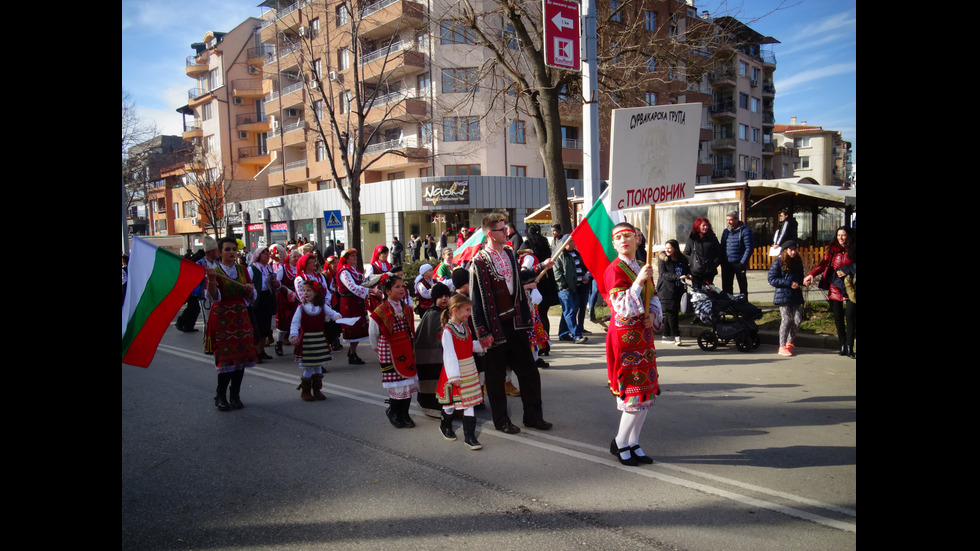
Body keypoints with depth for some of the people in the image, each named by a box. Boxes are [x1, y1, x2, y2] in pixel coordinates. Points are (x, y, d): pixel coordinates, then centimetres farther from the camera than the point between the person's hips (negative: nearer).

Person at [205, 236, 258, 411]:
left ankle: (235, 395, 15)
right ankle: (220, 396, 8)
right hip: (222, 318, -4)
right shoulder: (214, 271, -2)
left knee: (241, 356, 4)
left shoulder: (242, 270, 11)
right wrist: (211, 280, -30)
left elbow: (252, 298, 13)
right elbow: (214, 297, -15)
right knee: (226, 357, -7)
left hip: (241, 317, 4)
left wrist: (250, 290, -8)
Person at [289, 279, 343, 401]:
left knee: (318, 366, 12)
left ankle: (317, 390, 26)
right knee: (308, 367, -1)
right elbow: (295, 323, -11)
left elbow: (332, 313, 4)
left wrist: (337, 316, -20)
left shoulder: (322, 307, 2)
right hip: (306, 340, -3)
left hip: (320, 339, 3)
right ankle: (305, 391, 15)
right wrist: (294, 335, -25)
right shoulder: (301, 308, -5)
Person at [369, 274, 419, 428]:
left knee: (409, 382, 8)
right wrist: (379, 349, 10)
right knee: (396, 384, -4)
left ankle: (404, 414, 23)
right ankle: (392, 411, 22)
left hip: (406, 352, 6)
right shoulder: (380, 312, -12)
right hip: (389, 353, -5)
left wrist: (409, 347, 16)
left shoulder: (406, 310, 5)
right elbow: (373, 334, 1)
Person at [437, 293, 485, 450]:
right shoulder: (447, 331, -17)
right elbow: (449, 354, -21)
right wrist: (454, 376, -24)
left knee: (469, 403, 4)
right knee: (451, 402, 11)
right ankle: (445, 426, 38)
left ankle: (469, 436, 8)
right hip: (455, 371, -6)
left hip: (469, 370, 6)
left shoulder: (465, 327, 6)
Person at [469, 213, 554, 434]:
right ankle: (501, 420, 21)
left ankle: (533, 416, 24)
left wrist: (541, 267, 32)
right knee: (496, 376, 7)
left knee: (529, 370, 11)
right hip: (496, 326, -7)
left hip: (516, 321, 7)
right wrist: (483, 332, -16)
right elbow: (476, 300, -15)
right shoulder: (479, 262, -15)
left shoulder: (509, 252, 8)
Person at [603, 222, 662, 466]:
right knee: (636, 394, -5)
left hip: (643, 335, 8)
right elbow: (622, 309, -20)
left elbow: (653, 298, 19)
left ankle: (633, 444, 23)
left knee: (646, 393, 10)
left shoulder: (643, 268, 10)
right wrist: (639, 281, -25)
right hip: (625, 338, -8)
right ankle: (620, 443, 14)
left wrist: (653, 316, -2)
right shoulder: (614, 270, -12)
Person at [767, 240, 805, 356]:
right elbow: (771, 279, -11)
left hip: (796, 295, 6)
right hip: (783, 295, -6)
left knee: (798, 319, 0)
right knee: (786, 320, -7)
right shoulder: (778, 262, -5)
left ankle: (789, 343, 18)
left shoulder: (797, 261, 14)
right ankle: (782, 347, 2)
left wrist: (801, 284, 3)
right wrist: (790, 283, -15)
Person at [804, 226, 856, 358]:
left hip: (850, 288, -2)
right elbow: (824, 263, -2)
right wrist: (811, 274, -16)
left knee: (850, 316, -7)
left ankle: (849, 347, 1)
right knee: (838, 317, 5)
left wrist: (847, 271, -15)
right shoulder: (833, 249, 6)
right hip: (835, 287, 2)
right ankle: (843, 345, 15)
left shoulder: (854, 250, 1)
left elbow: (855, 267, 2)